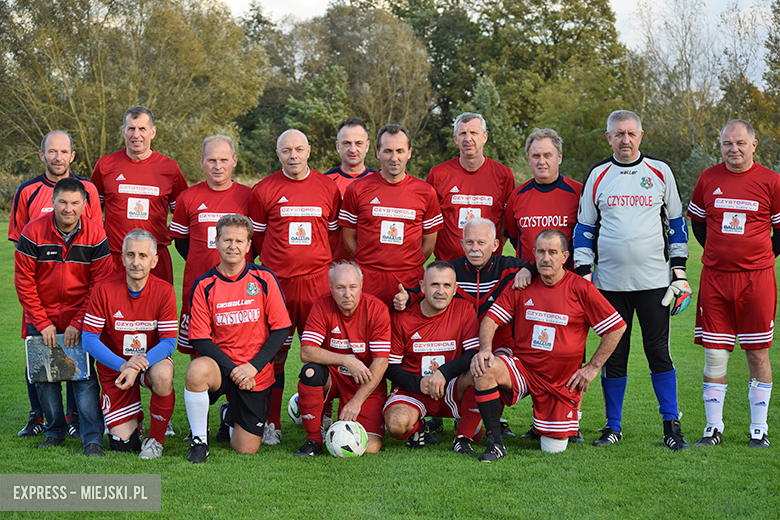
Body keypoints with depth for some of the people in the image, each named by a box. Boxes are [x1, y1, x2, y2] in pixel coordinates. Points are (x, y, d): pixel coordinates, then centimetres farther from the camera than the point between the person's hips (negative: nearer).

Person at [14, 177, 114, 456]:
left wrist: (78, 323, -12)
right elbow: (24, 281, -6)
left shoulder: (95, 235, -9)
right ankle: (55, 431, 24)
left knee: (84, 375, -8)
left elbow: (100, 283, -6)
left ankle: (93, 439, -4)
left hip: (79, 320, -1)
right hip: (42, 320, 1)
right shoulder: (33, 232, -10)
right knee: (45, 377, 7)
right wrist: (42, 323, -9)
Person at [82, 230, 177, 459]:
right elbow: (89, 340, -12)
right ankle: (135, 419, 29)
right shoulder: (104, 290, -13)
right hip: (115, 365, 0)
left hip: (152, 360, 0)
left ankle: (156, 438, -11)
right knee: (123, 444, -10)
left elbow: (168, 342, -14)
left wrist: (139, 365, -30)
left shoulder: (164, 291, -13)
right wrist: (122, 365, -25)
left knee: (162, 375, -38)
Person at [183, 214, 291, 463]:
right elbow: (200, 339, -6)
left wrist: (253, 366, -14)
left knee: (246, 448, -2)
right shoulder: (204, 285, -4)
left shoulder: (264, 279, -3)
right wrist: (232, 369, -17)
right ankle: (199, 440, -15)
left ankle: (231, 415, 35)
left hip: (256, 374, 1)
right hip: (220, 365, -1)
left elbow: (281, 329, -3)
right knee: (197, 370, -37)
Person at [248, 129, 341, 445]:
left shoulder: (328, 188, 7)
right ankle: (271, 423, 11)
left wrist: (322, 265, 11)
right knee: (274, 353, 2)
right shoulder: (264, 190, 3)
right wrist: (278, 263, 12)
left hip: (318, 282, 1)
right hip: (276, 282, -1)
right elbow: (258, 237, 12)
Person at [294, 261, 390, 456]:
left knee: (370, 447, -18)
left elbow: (380, 363, -16)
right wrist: (346, 360, -29)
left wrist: (357, 401, -21)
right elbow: (306, 352, -19)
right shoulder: (322, 306, -11)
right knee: (310, 371, -33)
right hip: (331, 377, 1)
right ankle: (314, 440, -15)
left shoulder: (377, 310, -15)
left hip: (366, 383, -1)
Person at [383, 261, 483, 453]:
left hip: (452, 390, 1)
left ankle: (464, 437, -10)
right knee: (396, 423, -32)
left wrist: (444, 372, -26)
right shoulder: (402, 318, -5)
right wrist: (418, 384, -19)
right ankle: (417, 428, 8)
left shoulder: (464, 310, -4)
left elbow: (476, 353, -13)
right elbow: (391, 367, -2)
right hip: (412, 391, 0)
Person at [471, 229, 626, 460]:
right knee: (483, 369, -30)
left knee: (554, 448, 0)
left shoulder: (581, 289, -8)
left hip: (562, 381, -1)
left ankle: (571, 412, 35)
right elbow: (491, 319, 0)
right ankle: (495, 443, -20)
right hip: (523, 368, 1)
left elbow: (617, 328, -2)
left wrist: (593, 367, -2)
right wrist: (485, 349, -21)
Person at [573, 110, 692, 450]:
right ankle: (613, 427, 15)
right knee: (612, 355, 4)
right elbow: (584, 229, 12)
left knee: (659, 352, -3)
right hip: (610, 281, 1)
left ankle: (671, 427, 5)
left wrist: (679, 269, 5)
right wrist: (584, 274, 3)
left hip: (653, 281, -1)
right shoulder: (598, 176, 8)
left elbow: (676, 222, 11)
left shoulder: (660, 173, 6)